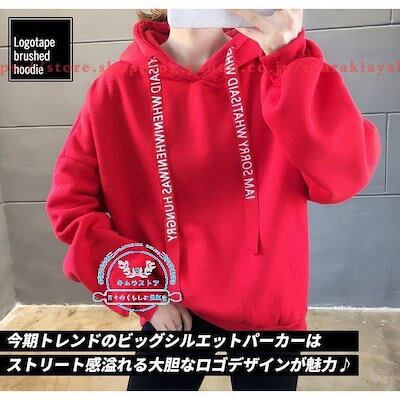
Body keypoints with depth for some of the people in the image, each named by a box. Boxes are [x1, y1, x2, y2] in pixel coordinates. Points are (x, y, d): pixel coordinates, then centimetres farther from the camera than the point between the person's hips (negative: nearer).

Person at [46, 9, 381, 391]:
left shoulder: (276, 69, -7)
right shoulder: (115, 89, -7)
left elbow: (345, 175, -19)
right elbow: (70, 203, -5)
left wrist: (290, 58, -29)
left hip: (269, 306, 2)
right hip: (171, 311, 0)